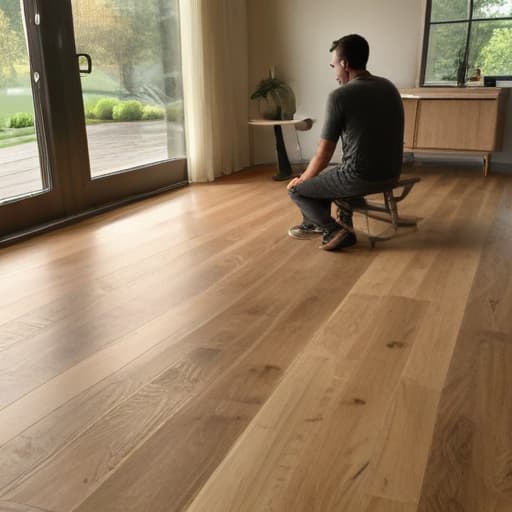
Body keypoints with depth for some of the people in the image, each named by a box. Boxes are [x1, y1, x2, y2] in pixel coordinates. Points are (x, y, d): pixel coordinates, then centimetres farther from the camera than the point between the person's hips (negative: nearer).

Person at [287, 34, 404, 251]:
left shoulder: (339, 96, -15)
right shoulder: (389, 87, 8)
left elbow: (323, 154, -11)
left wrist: (302, 179, 8)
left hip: (361, 177, -8)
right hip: (390, 173, 8)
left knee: (296, 189, 12)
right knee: (328, 176, 33)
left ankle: (336, 231, 3)